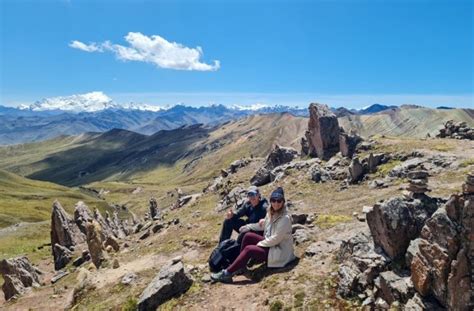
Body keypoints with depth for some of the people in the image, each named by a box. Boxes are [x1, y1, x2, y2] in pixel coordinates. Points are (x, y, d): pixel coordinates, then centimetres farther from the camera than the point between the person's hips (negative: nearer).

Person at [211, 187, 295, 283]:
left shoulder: (285, 218, -23)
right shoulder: (271, 213, 3)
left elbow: (276, 239, -23)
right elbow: (263, 225, 22)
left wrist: (260, 244, -12)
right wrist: (247, 227, 20)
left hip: (280, 251, -8)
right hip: (270, 244, 8)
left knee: (249, 249, -21)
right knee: (248, 236, -4)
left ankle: (227, 273, -13)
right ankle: (240, 266, 6)